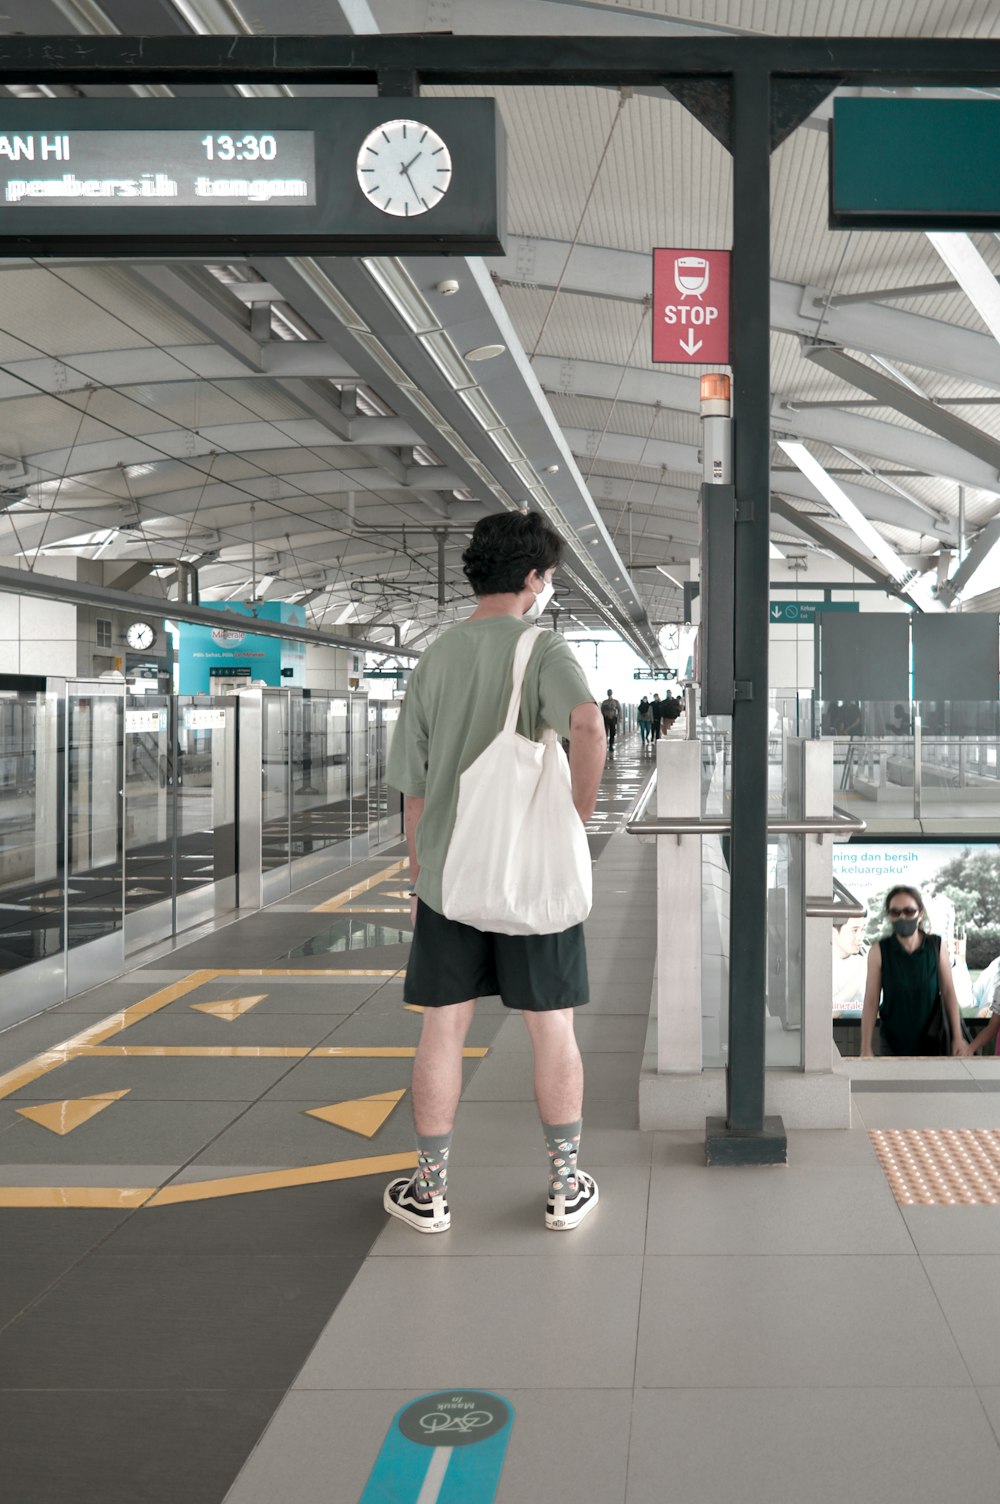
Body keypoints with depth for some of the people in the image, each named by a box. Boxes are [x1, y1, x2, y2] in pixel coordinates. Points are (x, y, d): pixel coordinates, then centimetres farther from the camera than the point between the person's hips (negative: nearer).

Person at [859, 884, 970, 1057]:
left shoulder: (937, 946, -8)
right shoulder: (879, 952, -11)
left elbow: (949, 992, -4)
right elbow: (871, 1001, -8)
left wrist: (957, 1037, -6)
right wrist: (866, 1050, -7)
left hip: (931, 1042, 1)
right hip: (893, 1045, -1)